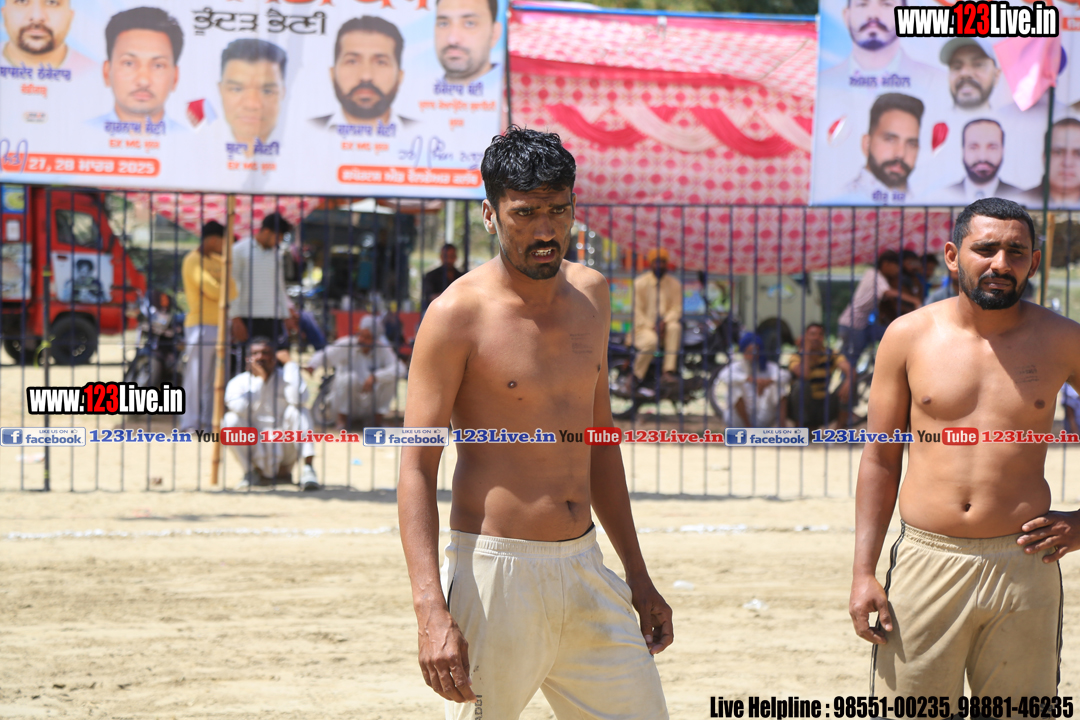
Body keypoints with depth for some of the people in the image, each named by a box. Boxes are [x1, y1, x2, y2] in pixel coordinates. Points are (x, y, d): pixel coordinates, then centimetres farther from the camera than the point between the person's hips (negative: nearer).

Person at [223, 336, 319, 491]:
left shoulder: (284, 377, -3)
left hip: (284, 447, 0)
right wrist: (260, 379, -19)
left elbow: (298, 399, -27)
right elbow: (241, 408, -26)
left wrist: (291, 364, -18)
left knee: (297, 411, -24)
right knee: (231, 420, -24)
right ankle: (253, 472, -7)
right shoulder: (238, 382, -3)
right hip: (255, 450, 0)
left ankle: (308, 468, -28)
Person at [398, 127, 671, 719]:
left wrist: (638, 578, 21)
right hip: (496, 573, -6)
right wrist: (431, 611, -23)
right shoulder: (459, 315, -10)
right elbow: (416, 470, -12)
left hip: (585, 568, 6)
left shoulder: (591, 296, 10)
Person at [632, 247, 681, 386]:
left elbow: (676, 308, 1)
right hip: (644, 327, -3)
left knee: (675, 327, -31)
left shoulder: (674, 284, 6)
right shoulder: (640, 283, -3)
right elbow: (637, 311, -7)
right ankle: (636, 375, -14)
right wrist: (651, 327, -19)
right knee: (651, 341, -36)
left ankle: (669, 371, -31)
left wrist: (665, 322, -19)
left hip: (664, 326, 3)